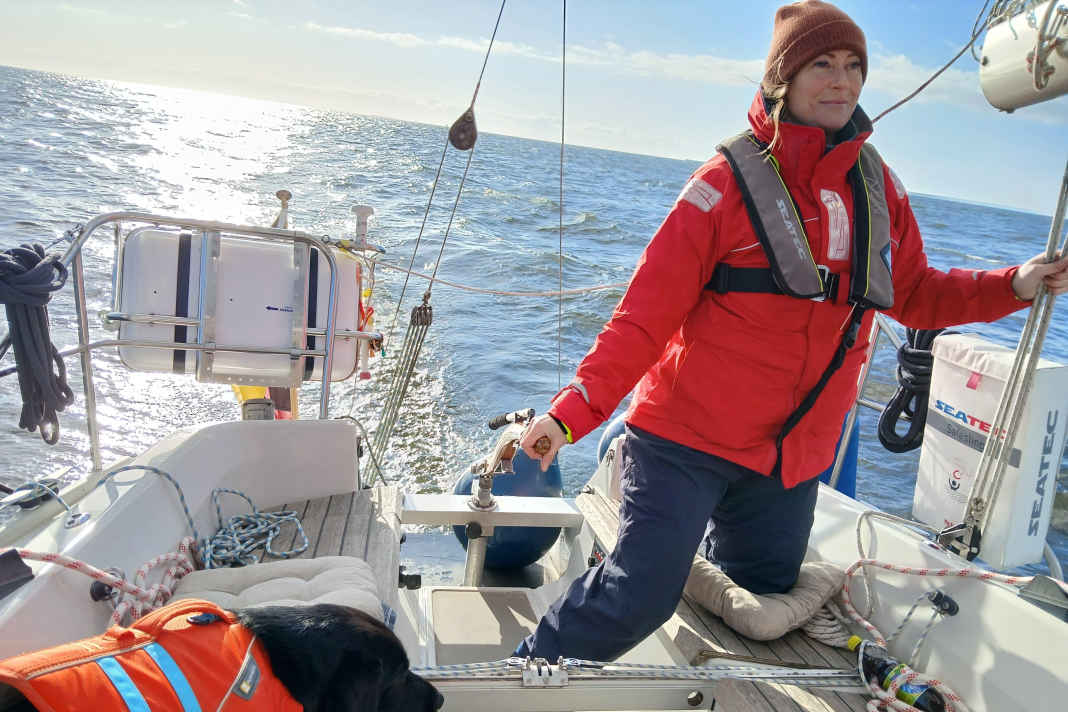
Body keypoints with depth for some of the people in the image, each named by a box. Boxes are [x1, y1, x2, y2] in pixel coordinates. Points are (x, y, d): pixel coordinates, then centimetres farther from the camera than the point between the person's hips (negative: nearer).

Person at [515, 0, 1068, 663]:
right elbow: (647, 311, -15)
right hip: (689, 434, -6)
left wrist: (1015, 285, 1)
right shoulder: (731, 180, -12)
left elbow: (914, 293, 16)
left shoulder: (879, 185, 5)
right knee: (641, 595, -14)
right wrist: (572, 413, -23)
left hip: (794, 453, 6)